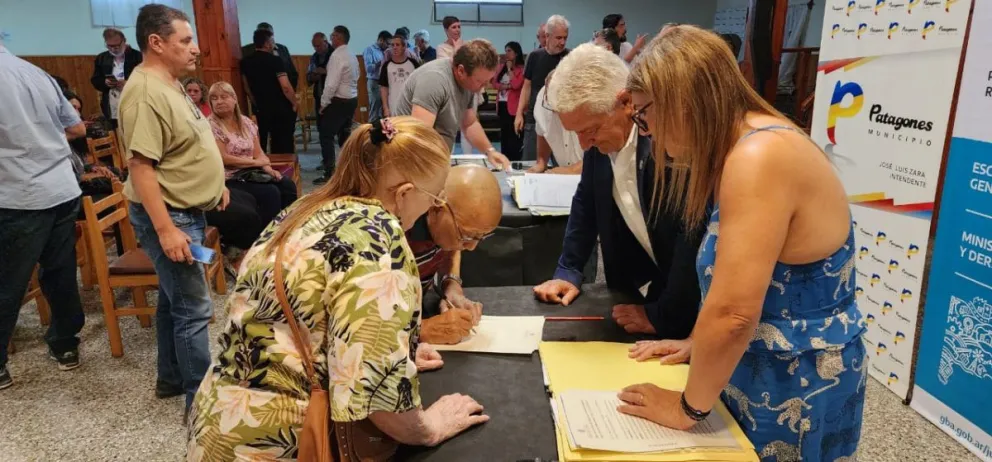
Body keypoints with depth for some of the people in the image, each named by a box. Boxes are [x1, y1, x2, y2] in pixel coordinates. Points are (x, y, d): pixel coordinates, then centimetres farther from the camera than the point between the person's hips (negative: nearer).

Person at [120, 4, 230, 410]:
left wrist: (215, 182, 22)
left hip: (186, 210, 10)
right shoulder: (147, 93, -23)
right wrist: (166, 229, -30)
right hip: (169, 216, -10)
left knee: (173, 299, 19)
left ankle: (171, 379, 34)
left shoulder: (170, 85, 10)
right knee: (193, 309, -4)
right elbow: (140, 165, -27)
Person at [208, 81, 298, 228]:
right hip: (229, 179, -6)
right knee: (270, 192, -26)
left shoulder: (246, 122, 11)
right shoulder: (211, 126, -7)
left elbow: (258, 153, 8)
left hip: (251, 173, 6)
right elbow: (223, 158, -14)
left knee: (288, 185, -15)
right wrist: (255, 162, -10)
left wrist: (267, 168, -13)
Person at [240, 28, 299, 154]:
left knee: (261, 144, 13)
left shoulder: (246, 62, 3)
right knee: (284, 143, 5)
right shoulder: (275, 60, -14)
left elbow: (247, 88, 11)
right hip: (281, 108, -5)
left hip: (260, 109, 5)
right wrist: (295, 103, -5)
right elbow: (285, 87, -20)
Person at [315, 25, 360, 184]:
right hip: (352, 99, 9)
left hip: (339, 101, -9)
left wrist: (324, 103, -12)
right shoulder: (352, 56, 10)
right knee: (345, 135, 16)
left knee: (326, 136, -4)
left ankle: (329, 174, -6)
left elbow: (332, 83, -21)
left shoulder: (337, 55, -17)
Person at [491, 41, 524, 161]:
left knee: (514, 135, -5)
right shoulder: (502, 67, 13)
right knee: (504, 134, 11)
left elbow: (516, 84, -17)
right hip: (502, 104, 7)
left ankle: (515, 161, -1)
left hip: (514, 105, -7)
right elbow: (494, 82, 8)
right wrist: (506, 86, -9)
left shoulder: (522, 68, -6)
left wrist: (509, 69, -7)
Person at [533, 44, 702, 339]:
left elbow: (697, 232, -27)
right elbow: (587, 203, 9)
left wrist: (663, 315, -20)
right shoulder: (600, 133, -4)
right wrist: (568, 271, 4)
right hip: (635, 289, 6)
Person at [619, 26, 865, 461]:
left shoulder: (759, 157, -28)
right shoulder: (744, 148, 3)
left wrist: (688, 407, -18)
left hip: (794, 388, -9)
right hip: (763, 369, 9)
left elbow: (732, 314, -30)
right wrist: (699, 343, 9)